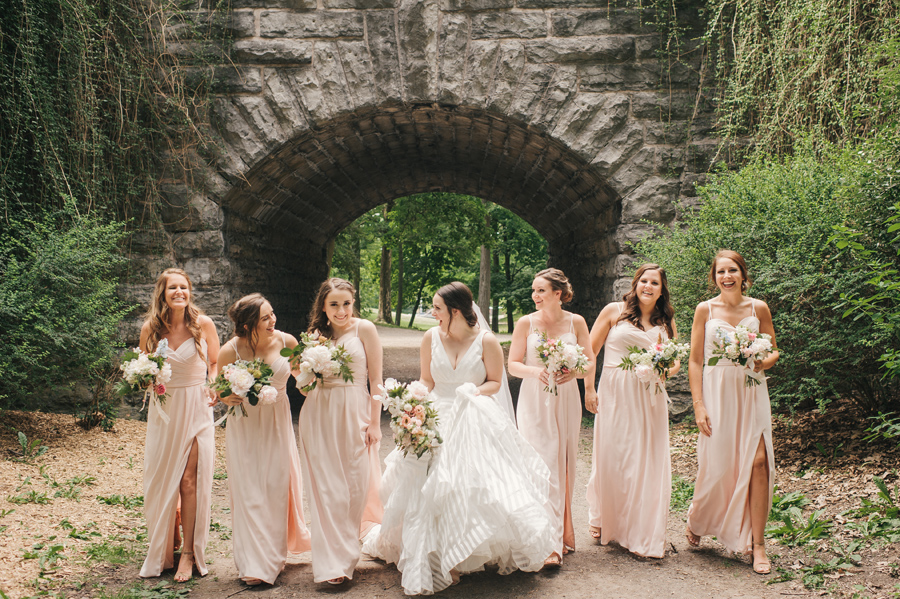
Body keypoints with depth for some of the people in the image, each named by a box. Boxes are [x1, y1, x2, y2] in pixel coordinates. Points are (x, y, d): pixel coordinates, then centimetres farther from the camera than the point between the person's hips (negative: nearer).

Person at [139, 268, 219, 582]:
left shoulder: (203, 324, -6)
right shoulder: (150, 328, -2)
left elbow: (215, 362, 8)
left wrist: (213, 387, -9)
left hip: (196, 408, -2)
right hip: (163, 410, 2)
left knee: (190, 479, -5)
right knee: (161, 480, 8)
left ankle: (189, 553, 5)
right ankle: (168, 541, 30)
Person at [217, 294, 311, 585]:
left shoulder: (285, 341, -11)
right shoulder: (231, 350, -15)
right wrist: (227, 398, -22)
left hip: (277, 424, 2)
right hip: (244, 426, -2)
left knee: (277, 488, 7)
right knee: (249, 492, 1)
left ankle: (274, 557, 24)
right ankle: (254, 564, 13)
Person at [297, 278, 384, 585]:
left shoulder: (364, 329, -2)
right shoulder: (316, 335, 10)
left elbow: (375, 379, -2)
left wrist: (374, 422, -5)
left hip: (354, 413, -3)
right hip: (318, 415, 3)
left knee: (355, 485, 3)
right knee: (326, 487, 2)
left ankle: (346, 555, 21)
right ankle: (331, 562, 9)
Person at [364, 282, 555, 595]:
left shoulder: (486, 340, -6)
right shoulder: (431, 337, 2)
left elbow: (496, 382, 2)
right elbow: (426, 381, 10)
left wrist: (475, 392, -17)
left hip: (477, 423, -2)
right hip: (439, 421, 2)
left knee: (480, 485, -8)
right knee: (436, 491, -2)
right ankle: (443, 560, 11)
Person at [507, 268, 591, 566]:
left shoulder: (576, 322, 2)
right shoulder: (526, 323, -1)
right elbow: (513, 365, -1)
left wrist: (573, 372, -17)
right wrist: (536, 371, -20)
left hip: (566, 400, 2)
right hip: (535, 401, -2)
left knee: (565, 464, 9)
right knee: (544, 466, -9)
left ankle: (563, 532, 27)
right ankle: (551, 544, -9)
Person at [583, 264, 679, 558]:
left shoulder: (666, 321, 13)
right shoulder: (614, 311, 2)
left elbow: (675, 361, 18)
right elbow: (590, 351, 2)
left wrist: (667, 369, -6)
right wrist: (589, 388, -5)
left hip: (650, 398, 3)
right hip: (615, 394, -3)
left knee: (649, 461, 1)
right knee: (612, 458, 1)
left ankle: (645, 534, 12)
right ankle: (603, 521, 24)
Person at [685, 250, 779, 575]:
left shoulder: (758, 308, 6)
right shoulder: (705, 310, 2)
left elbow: (774, 351, 13)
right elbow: (695, 361, 1)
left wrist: (763, 363, -11)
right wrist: (698, 405, -6)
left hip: (752, 392, 1)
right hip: (717, 392, -1)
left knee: (757, 461, -11)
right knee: (716, 465, 0)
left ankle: (757, 545, 0)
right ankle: (696, 520, 32)